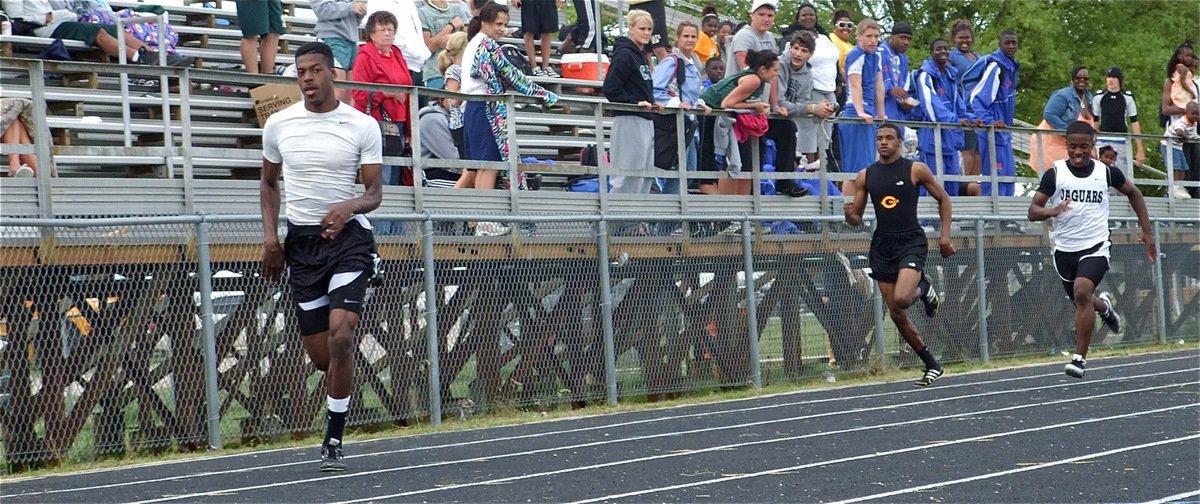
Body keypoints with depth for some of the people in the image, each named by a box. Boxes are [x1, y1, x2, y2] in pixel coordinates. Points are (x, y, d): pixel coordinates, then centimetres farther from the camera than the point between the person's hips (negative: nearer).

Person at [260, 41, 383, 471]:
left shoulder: (362, 126, -3)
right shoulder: (278, 124, 5)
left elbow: (374, 192, -2)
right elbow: (270, 182, 18)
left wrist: (349, 207, -24)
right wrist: (270, 235, 6)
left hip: (350, 237, -3)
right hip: (301, 241, 3)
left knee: (340, 335, -18)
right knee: (320, 354, 1)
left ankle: (334, 441, -9)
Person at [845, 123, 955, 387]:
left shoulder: (916, 169, -2)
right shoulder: (865, 176, 7)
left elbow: (943, 199, 8)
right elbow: (857, 218, 12)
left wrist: (945, 235, 0)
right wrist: (850, 215, -13)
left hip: (911, 241, -4)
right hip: (882, 245, 4)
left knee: (901, 299, -28)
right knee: (896, 315, 3)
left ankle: (924, 288, 9)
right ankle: (931, 365, 18)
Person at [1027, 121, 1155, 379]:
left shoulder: (1106, 173, -2)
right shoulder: (1055, 173, -5)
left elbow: (1133, 193, 16)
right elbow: (1033, 211, -8)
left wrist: (1147, 232, 13)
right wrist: (1052, 211, -31)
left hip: (1095, 246, -2)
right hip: (1064, 248, 2)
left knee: (1082, 291, -26)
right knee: (1080, 300, 18)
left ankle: (1080, 357, -19)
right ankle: (1103, 306, 57)